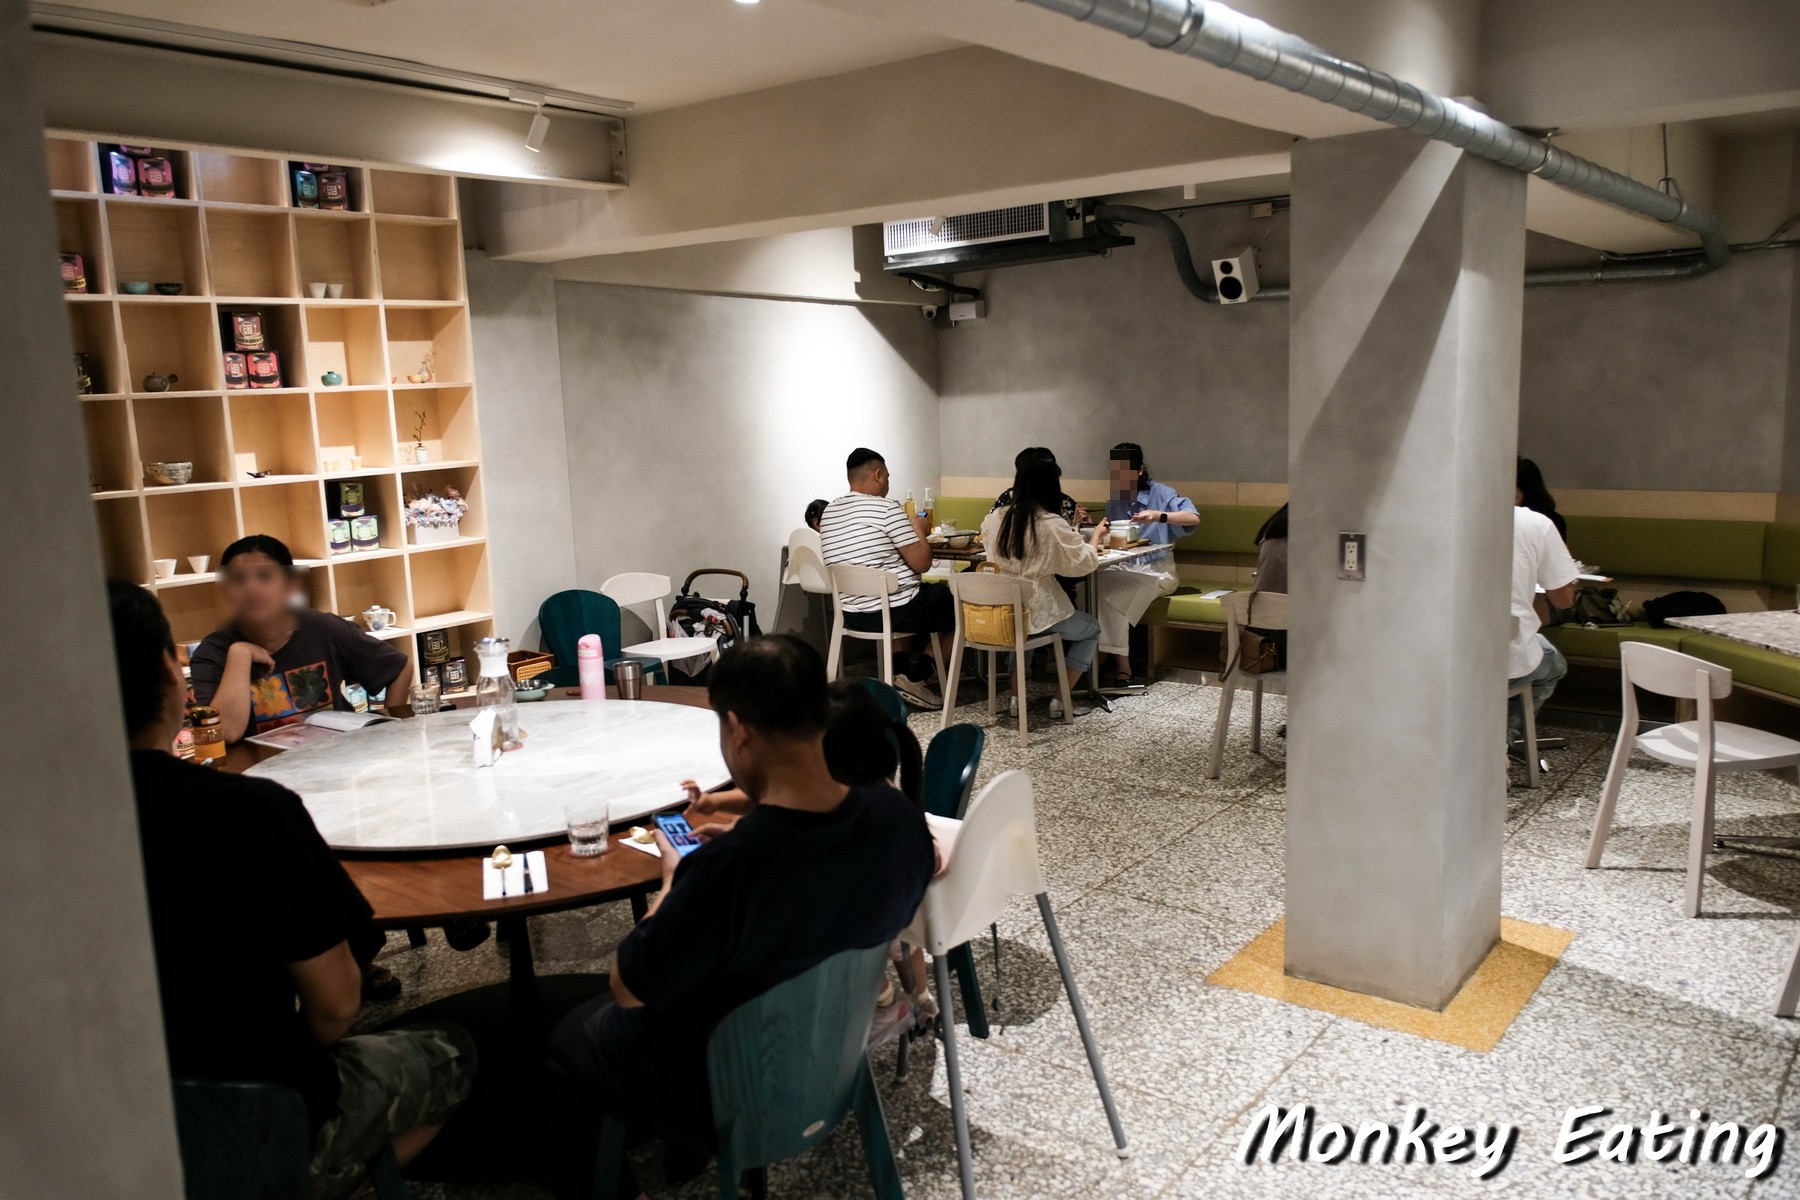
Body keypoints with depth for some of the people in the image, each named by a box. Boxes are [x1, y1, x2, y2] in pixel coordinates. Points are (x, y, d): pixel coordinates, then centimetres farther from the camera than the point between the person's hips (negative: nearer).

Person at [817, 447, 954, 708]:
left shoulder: (828, 512, 8)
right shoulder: (887, 508, -14)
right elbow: (921, 563, -14)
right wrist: (919, 531, 5)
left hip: (851, 615, 8)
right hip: (895, 610, -7)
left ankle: (899, 672, 22)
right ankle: (916, 678, 11)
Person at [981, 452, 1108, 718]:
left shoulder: (994, 519, 0)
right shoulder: (1052, 524, -16)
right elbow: (1085, 563, -7)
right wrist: (1096, 536, 12)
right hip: (1036, 613, -5)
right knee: (1091, 629, 21)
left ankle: (1018, 696, 28)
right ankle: (1060, 700, 15)